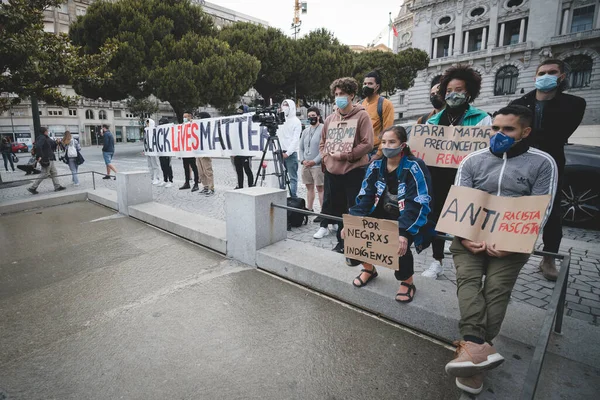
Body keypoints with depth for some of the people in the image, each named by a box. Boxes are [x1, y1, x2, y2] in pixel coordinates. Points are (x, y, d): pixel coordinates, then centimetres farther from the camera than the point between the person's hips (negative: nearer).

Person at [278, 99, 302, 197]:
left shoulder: (296, 121, 0)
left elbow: (295, 140, -8)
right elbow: (277, 136, 15)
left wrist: (288, 153, -15)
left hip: (291, 154, -5)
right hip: (280, 153, 5)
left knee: (293, 177, -3)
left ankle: (293, 198, -1)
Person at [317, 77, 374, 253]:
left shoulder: (361, 115, -3)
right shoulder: (330, 119, 14)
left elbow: (367, 144, -11)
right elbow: (322, 142, 21)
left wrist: (345, 156, -15)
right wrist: (326, 156, 1)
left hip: (354, 171, -5)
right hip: (333, 171, 6)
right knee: (338, 209, 13)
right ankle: (342, 241, 26)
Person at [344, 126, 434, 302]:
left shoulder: (415, 167, -17)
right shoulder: (375, 166, -1)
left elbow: (418, 204, -26)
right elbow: (365, 197, -6)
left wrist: (404, 233, -39)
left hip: (409, 222, -4)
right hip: (383, 216, 5)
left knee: (400, 244, -31)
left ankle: (407, 282, 2)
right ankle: (369, 269, 15)